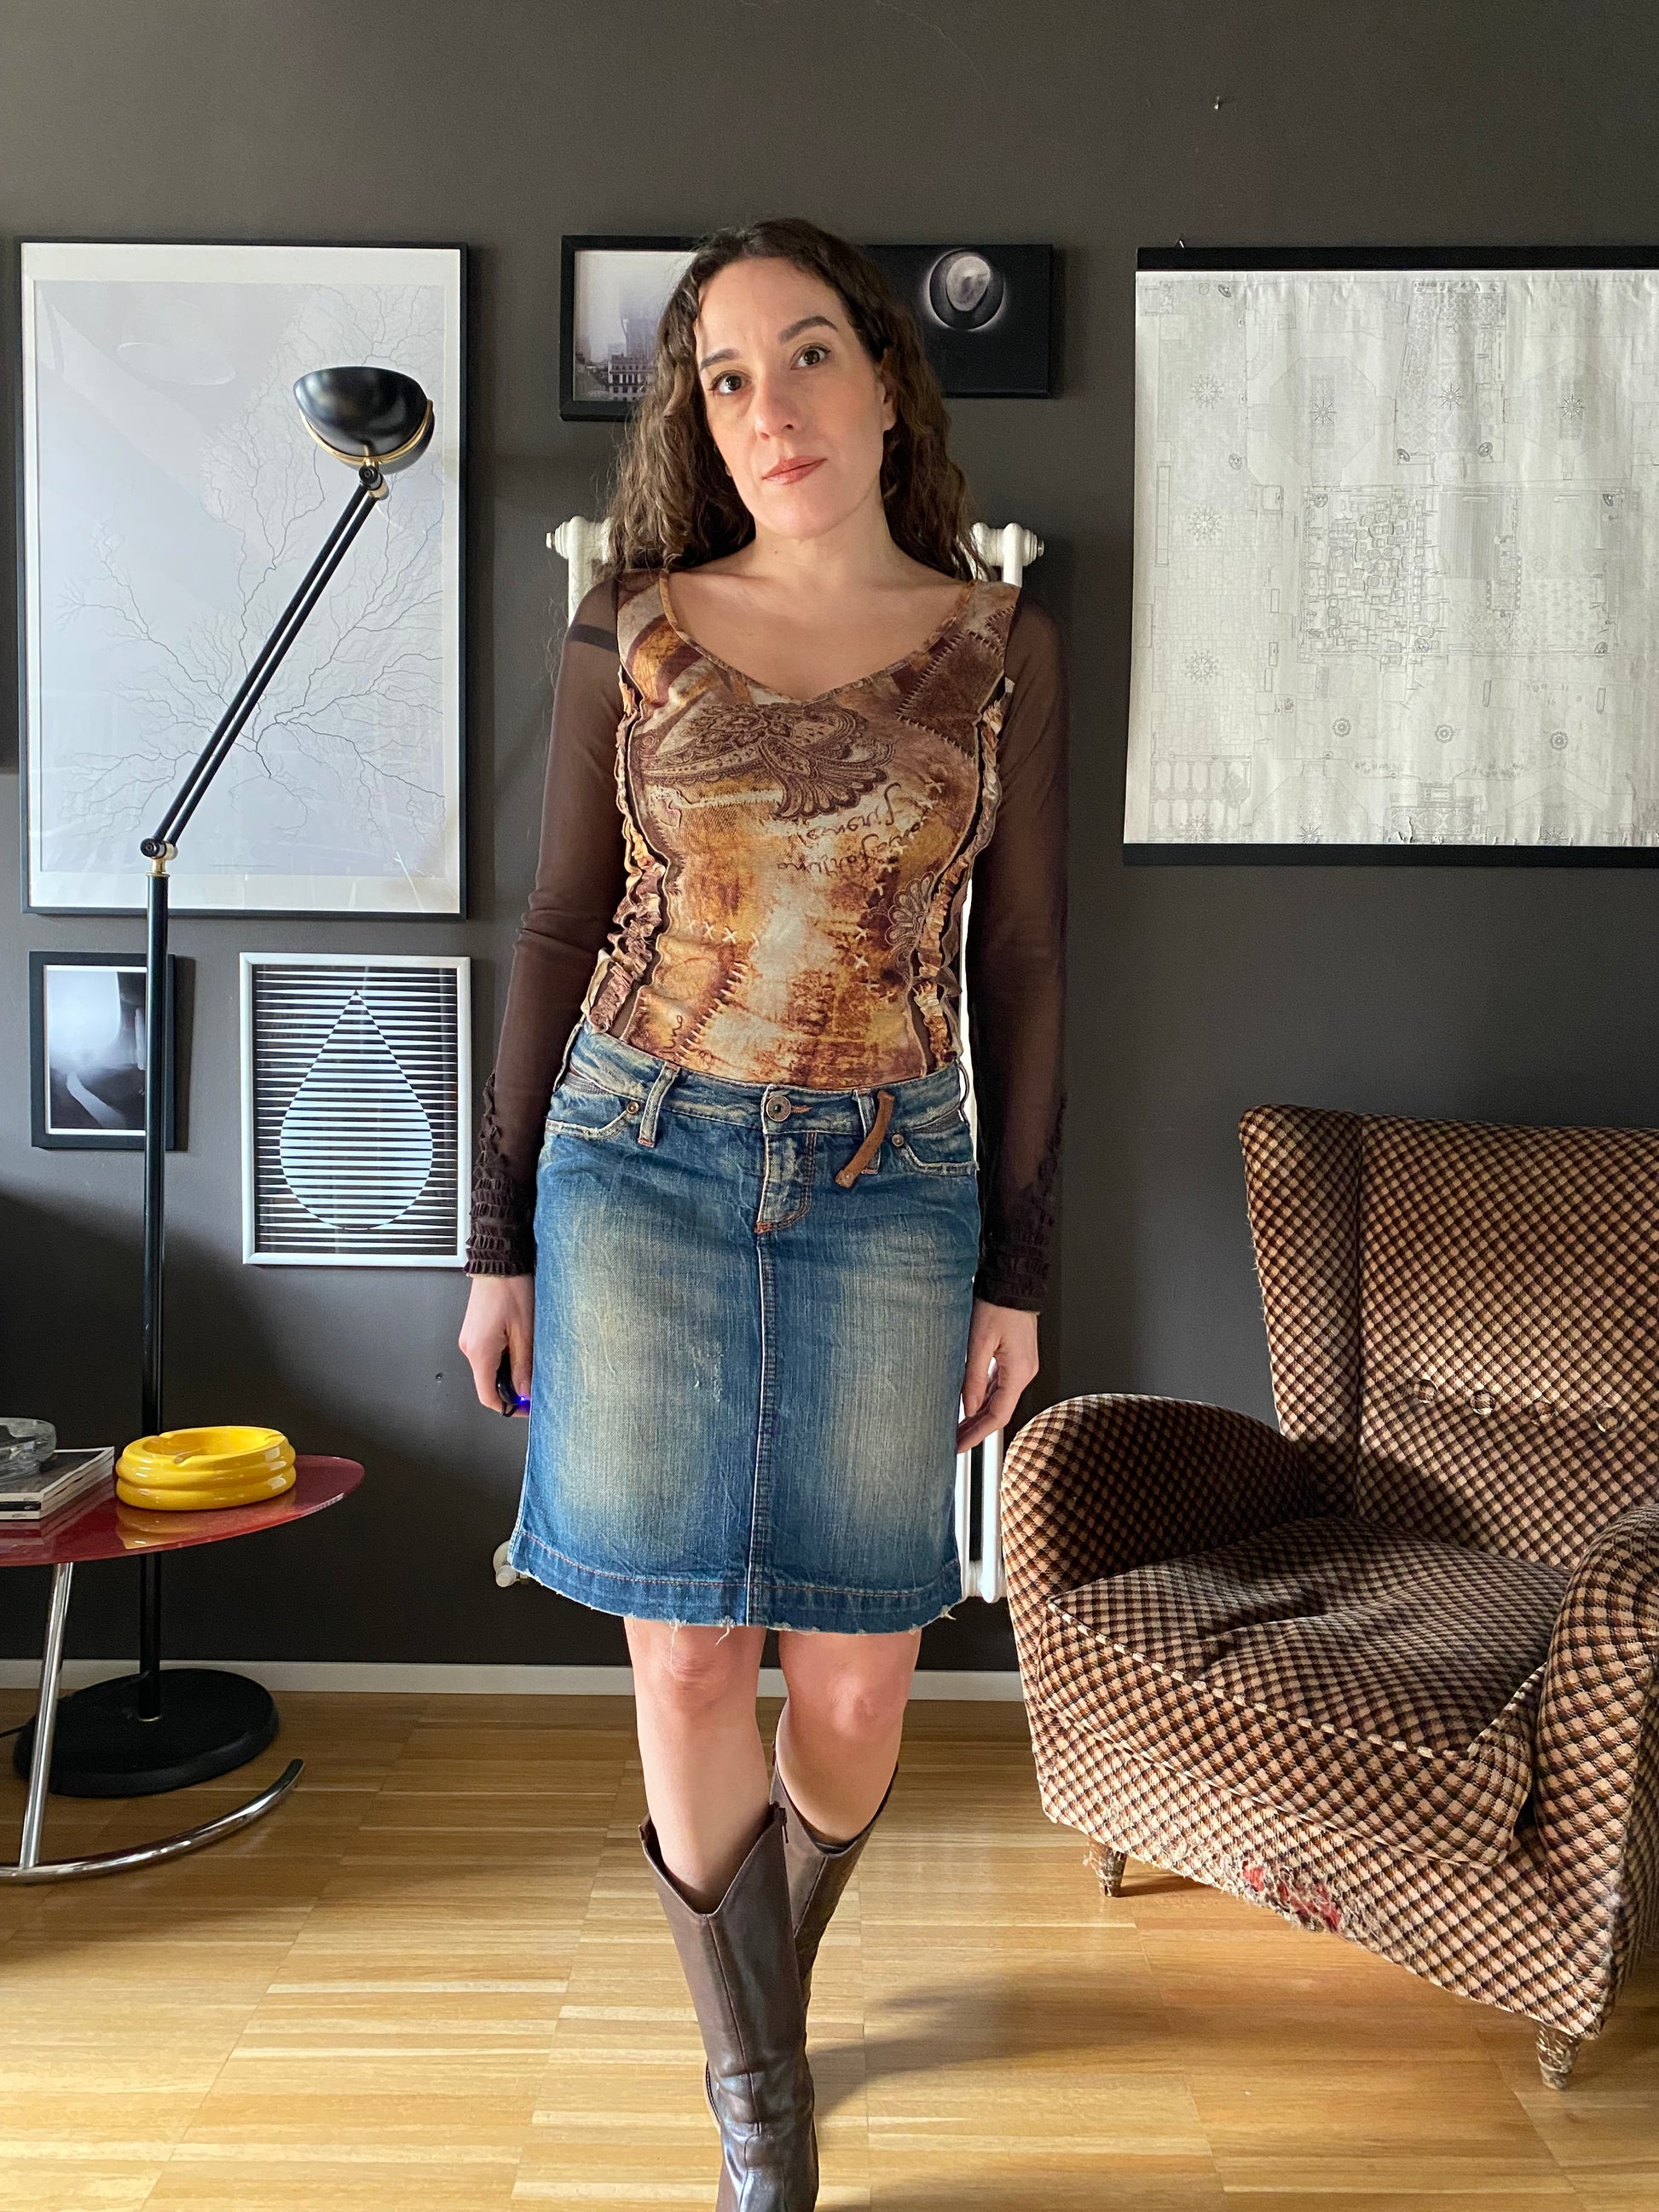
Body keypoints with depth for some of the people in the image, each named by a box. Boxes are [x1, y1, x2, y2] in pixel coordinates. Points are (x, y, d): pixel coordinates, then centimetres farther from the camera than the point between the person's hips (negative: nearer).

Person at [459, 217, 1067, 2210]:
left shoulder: (999, 646, 4)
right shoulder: (632, 631, 4)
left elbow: (1021, 963, 5)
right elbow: (562, 925, 6)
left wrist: (1017, 1266, 3)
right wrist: (501, 1233, 5)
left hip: (887, 1187, 1)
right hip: (640, 1165, 0)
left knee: (861, 1670, 6)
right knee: (688, 1655, 4)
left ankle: (763, 1974, 40)